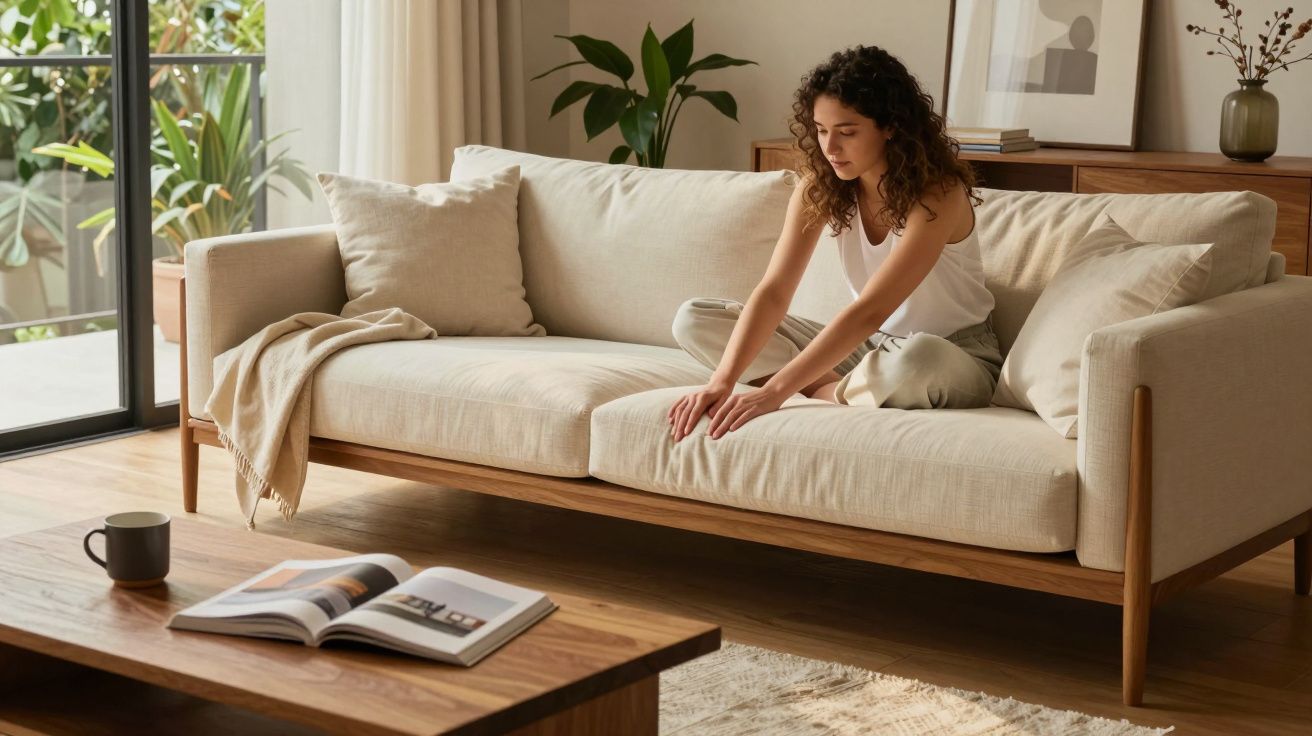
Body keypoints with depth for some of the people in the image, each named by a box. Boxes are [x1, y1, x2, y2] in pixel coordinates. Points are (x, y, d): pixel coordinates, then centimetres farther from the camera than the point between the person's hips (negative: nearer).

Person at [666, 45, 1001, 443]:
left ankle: (827, 393, -15)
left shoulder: (938, 194, -24)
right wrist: (722, 380, -30)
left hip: (956, 356, -5)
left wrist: (775, 389, -38)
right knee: (694, 320, -6)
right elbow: (773, 291, -15)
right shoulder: (820, 185, -7)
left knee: (918, 360, -45)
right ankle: (835, 390, -16)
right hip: (869, 345, 6)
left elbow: (869, 311, -31)